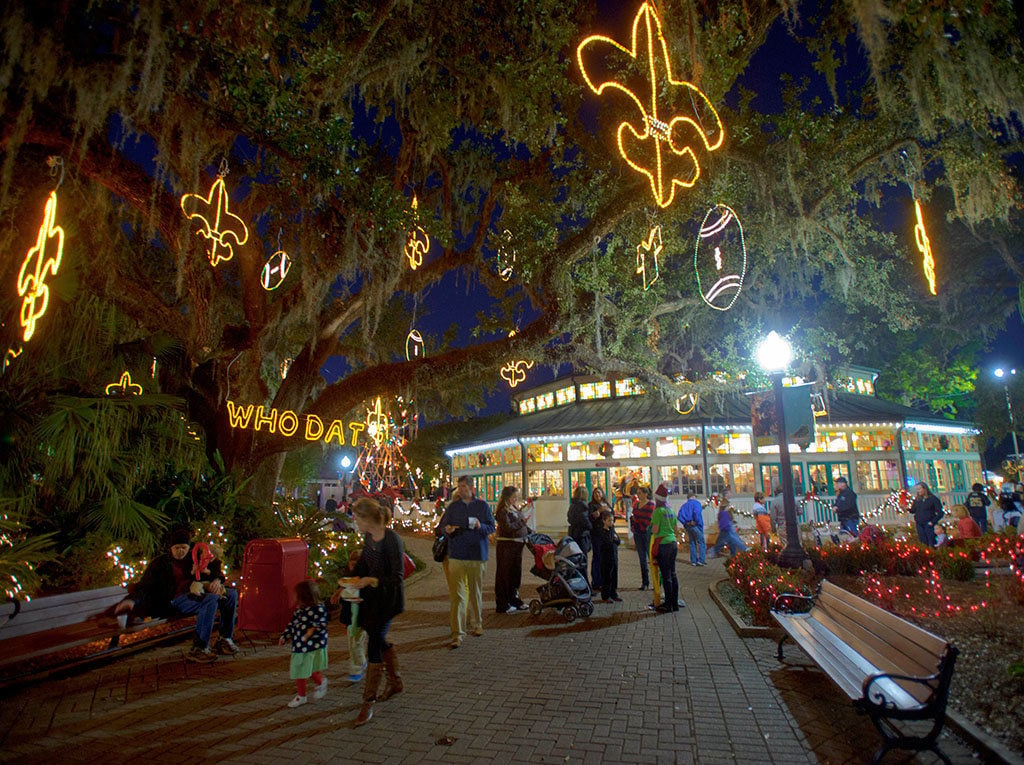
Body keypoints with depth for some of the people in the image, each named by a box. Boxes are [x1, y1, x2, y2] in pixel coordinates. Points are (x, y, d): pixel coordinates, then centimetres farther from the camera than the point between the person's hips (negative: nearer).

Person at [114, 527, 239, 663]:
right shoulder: (160, 563, 12)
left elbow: (216, 571, 24)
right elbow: (144, 586, 4)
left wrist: (217, 580, 0)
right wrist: (132, 600, -18)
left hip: (199, 593, 6)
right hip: (175, 600, -5)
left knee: (232, 593, -17)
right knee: (210, 599, -35)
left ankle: (226, 639, -8)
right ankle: (198, 648, -31)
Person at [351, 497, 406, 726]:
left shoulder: (392, 540, -24)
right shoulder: (369, 537, 1)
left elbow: (398, 577, -23)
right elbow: (362, 565, 17)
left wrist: (371, 581, -31)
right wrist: (350, 583, 5)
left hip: (388, 598, -8)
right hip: (371, 596, 8)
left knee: (374, 645, -7)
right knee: (378, 640, 19)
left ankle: (368, 702, 4)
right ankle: (395, 682, 40)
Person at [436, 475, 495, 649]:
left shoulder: (482, 506, 4)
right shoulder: (452, 507, 5)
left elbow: (492, 527, 5)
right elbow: (442, 527, 9)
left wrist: (480, 526, -16)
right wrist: (446, 529, -14)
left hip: (478, 556, 1)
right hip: (456, 556, 0)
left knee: (476, 592, 14)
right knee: (457, 594, -6)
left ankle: (476, 624, 34)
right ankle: (457, 634, -2)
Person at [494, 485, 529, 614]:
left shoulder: (515, 509, 14)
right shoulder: (502, 511, -13)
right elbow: (508, 527, -23)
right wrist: (522, 522, -23)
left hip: (518, 544, 9)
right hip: (506, 544, -9)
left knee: (516, 573, 16)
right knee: (504, 574, 0)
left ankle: (514, 599, 30)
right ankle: (502, 604, 8)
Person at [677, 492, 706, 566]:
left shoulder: (684, 505, 16)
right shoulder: (696, 503, -2)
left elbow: (679, 516, 5)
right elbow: (697, 514, -17)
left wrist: (685, 523, 6)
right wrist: (700, 525, -11)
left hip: (688, 526, 6)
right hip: (695, 525, -6)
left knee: (692, 543, 13)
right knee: (702, 542, 0)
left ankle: (693, 561, 14)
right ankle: (701, 560, -7)